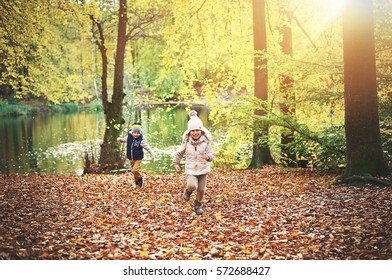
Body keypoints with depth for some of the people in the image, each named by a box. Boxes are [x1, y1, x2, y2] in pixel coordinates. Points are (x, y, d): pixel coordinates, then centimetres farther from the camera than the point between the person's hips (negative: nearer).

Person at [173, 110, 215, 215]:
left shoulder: (206, 141, -11)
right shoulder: (186, 142, -8)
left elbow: (212, 154, -12)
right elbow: (179, 152, 7)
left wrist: (208, 157, -34)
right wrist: (176, 163, 13)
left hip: (203, 169, 1)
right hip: (191, 169, -1)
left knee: (201, 189, 9)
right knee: (192, 186, -23)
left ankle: (198, 205, 34)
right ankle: (188, 190, 13)